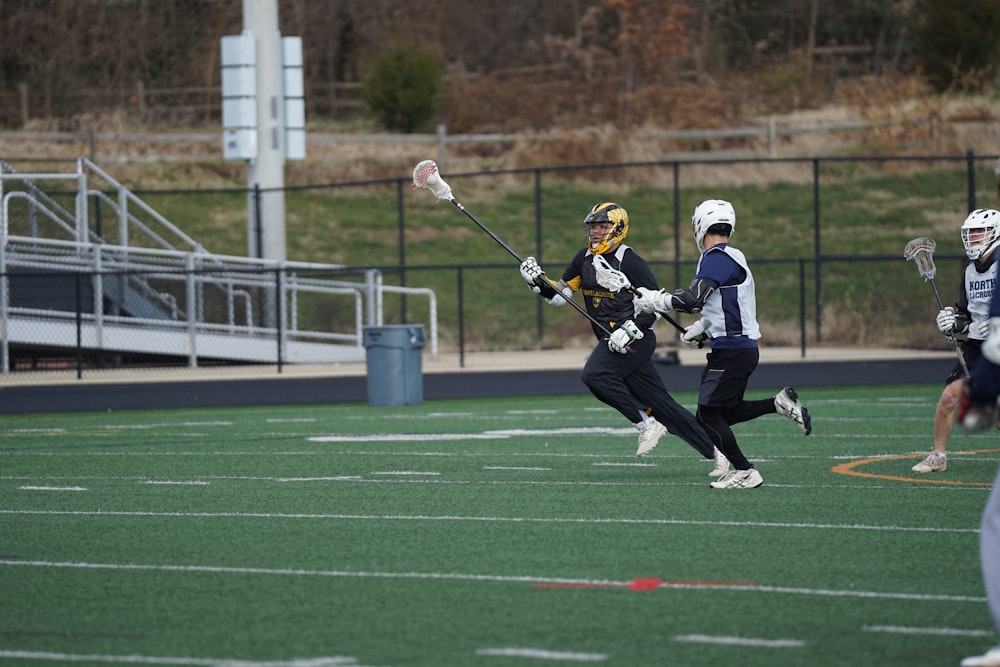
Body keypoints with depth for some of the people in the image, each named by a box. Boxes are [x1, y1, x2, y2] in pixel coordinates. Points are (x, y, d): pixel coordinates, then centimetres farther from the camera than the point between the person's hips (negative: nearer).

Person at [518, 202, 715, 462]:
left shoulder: (631, 262, -11)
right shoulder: (584, 259, 11)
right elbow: (558, 295, 15)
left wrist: (630, 329, -23)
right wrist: (537, 280, -3)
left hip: (635, 340, -7)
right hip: (615, 343, 7)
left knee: (595, 374, -27)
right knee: (662, 405, 6)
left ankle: (646, 424, -17)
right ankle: (713, 448, 14)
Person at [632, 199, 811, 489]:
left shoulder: (717, 258, -15)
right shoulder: (733, 258, 16)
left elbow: (693, 300, -24)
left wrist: (654, 301, -13)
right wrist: (701, 329, 22)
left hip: (732, 351, -10)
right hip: (743, 348, 10)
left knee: (709, 416, -5)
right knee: (724, 413, 15)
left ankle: (744, 472, -3)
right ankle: (779, 403, 9)